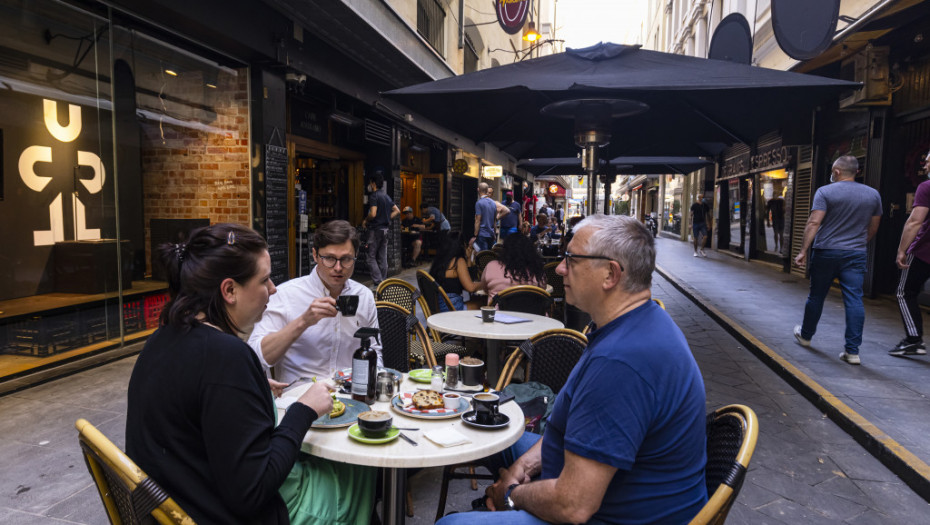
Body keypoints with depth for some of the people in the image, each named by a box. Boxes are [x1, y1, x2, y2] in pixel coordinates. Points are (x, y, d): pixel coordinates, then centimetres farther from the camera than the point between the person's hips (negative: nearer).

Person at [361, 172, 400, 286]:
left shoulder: (374, 196, -12)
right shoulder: (386, 196, 13)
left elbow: (373, 214, -22)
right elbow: (397, 211, 15)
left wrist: (365, 221, -5)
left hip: (375, 229, -8)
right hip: (385, 229, 8)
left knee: (371, 257, -4)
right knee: (383, 258, 11)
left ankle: (378, 282, -12)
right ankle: (383, 282, 14)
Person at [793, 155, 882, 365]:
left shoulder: (825, 192, -6)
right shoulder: (873, 194, 8)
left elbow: (814, 223, -15)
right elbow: (873, 229, 15)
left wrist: (803, 250, -14)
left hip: (826, 252, -3)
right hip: (856, 255, 3)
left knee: (816, 296, 11)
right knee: (854, 300, -1)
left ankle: (805, 335, 29)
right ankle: (852, 351, -3)